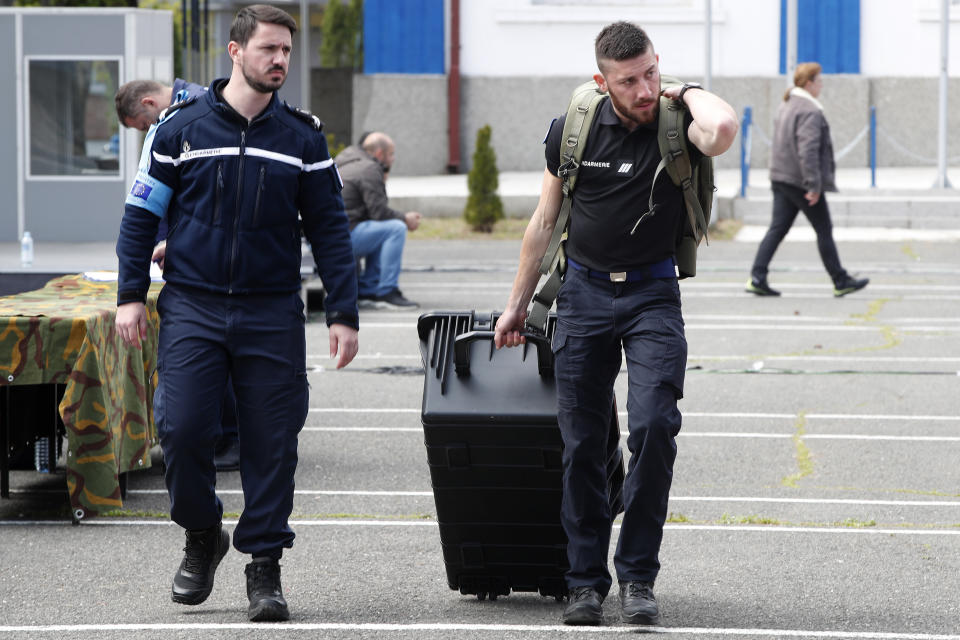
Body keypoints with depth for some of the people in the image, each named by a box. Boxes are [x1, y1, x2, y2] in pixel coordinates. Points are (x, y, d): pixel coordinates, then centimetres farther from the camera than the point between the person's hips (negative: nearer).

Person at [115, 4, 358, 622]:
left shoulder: (303, 136, 6)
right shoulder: (182, 126, 3)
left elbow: (330, 229, 8)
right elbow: (141, 214, 7)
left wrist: (343, 314, 1)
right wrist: (131, 295, -1)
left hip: (273, 315, 1)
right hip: (192, 309, -1)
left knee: (272, 444, -1)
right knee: (183, 431, -10)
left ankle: (265, 565, 10)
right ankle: (202, 535, 15)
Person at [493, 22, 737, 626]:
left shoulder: (676, 126, -9)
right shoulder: (574, 129, -1)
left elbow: (722, 130, -36)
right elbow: (545, 222, 10)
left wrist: (689, 93, -15)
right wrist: (518, 304, 14)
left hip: (653, 294, -2)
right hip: (584, 292, 3)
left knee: (653, 426, -19)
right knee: (582, 444, 2)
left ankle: (638, 576, -9)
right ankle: (586, 581, 13)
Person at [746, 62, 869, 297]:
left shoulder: (786, 106, 13)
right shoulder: (810, 112, -18)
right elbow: (808, 150, -26)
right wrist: (813, 185, -25)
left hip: (781, 179, 9)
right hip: (801, 181, -8)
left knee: (777, 228, 6)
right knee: (824, 231, 3)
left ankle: (757, 278, -4)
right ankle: (840, 281, 11)